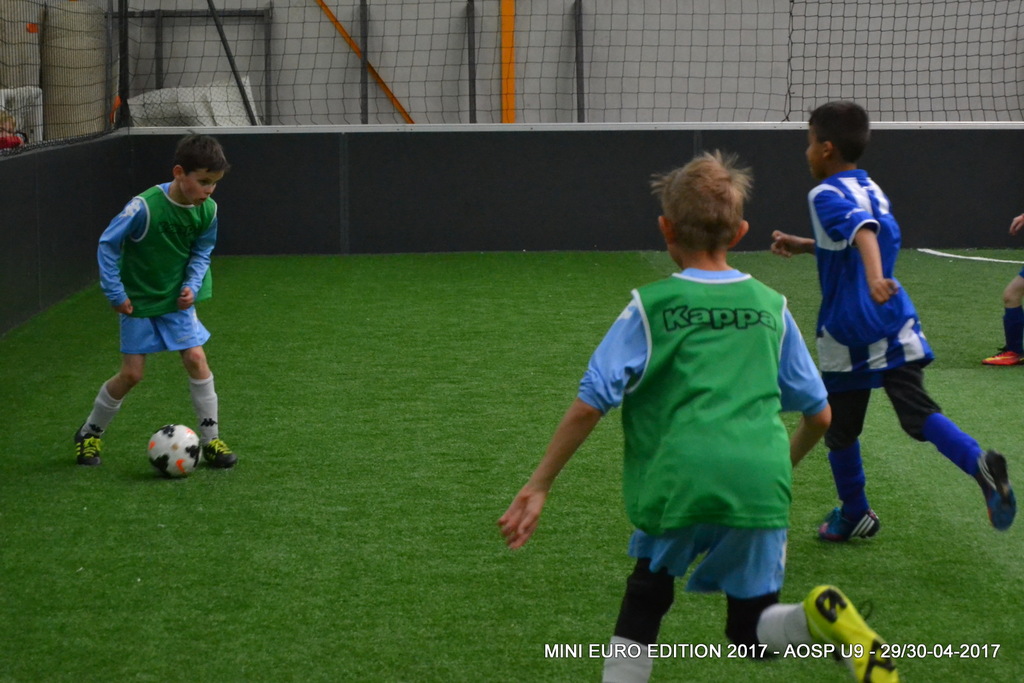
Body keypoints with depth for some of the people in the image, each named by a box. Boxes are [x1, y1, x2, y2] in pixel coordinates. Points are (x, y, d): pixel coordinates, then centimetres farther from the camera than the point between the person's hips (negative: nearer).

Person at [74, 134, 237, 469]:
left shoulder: (207, 210, -12)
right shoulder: (145, 207, -28)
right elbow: (107, 244, -18)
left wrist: (192, 284, -10)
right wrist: (115, 293, -16)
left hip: (177, 300, 4)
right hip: (138, 302, -4)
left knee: (196, 358, -8)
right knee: (131, 373, -1)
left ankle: (210, 439, 4)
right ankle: (90, 434, 22)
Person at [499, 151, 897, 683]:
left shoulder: (651, 306, 4)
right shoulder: (771, 306, 15)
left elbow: (590, 404, -2)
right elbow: (819, 415, 20)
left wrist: (538, 487, 4)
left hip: (681, 479, -2)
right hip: (760, 487, 3)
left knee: (645, 596, 22)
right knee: (752, 629, 15)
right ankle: (822, 619, -16)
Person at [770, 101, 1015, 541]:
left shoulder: (826, 195, -10)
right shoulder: (873, 190, 15)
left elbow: (861, 229, -31)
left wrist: (874, 277, -47)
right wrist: (802, 246, 34)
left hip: (848, 335, -6)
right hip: (896, 325, 6)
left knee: (839, 426, 13)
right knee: (918, 414, -2)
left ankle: (854, 515, 26)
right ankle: (980, 464, -29)